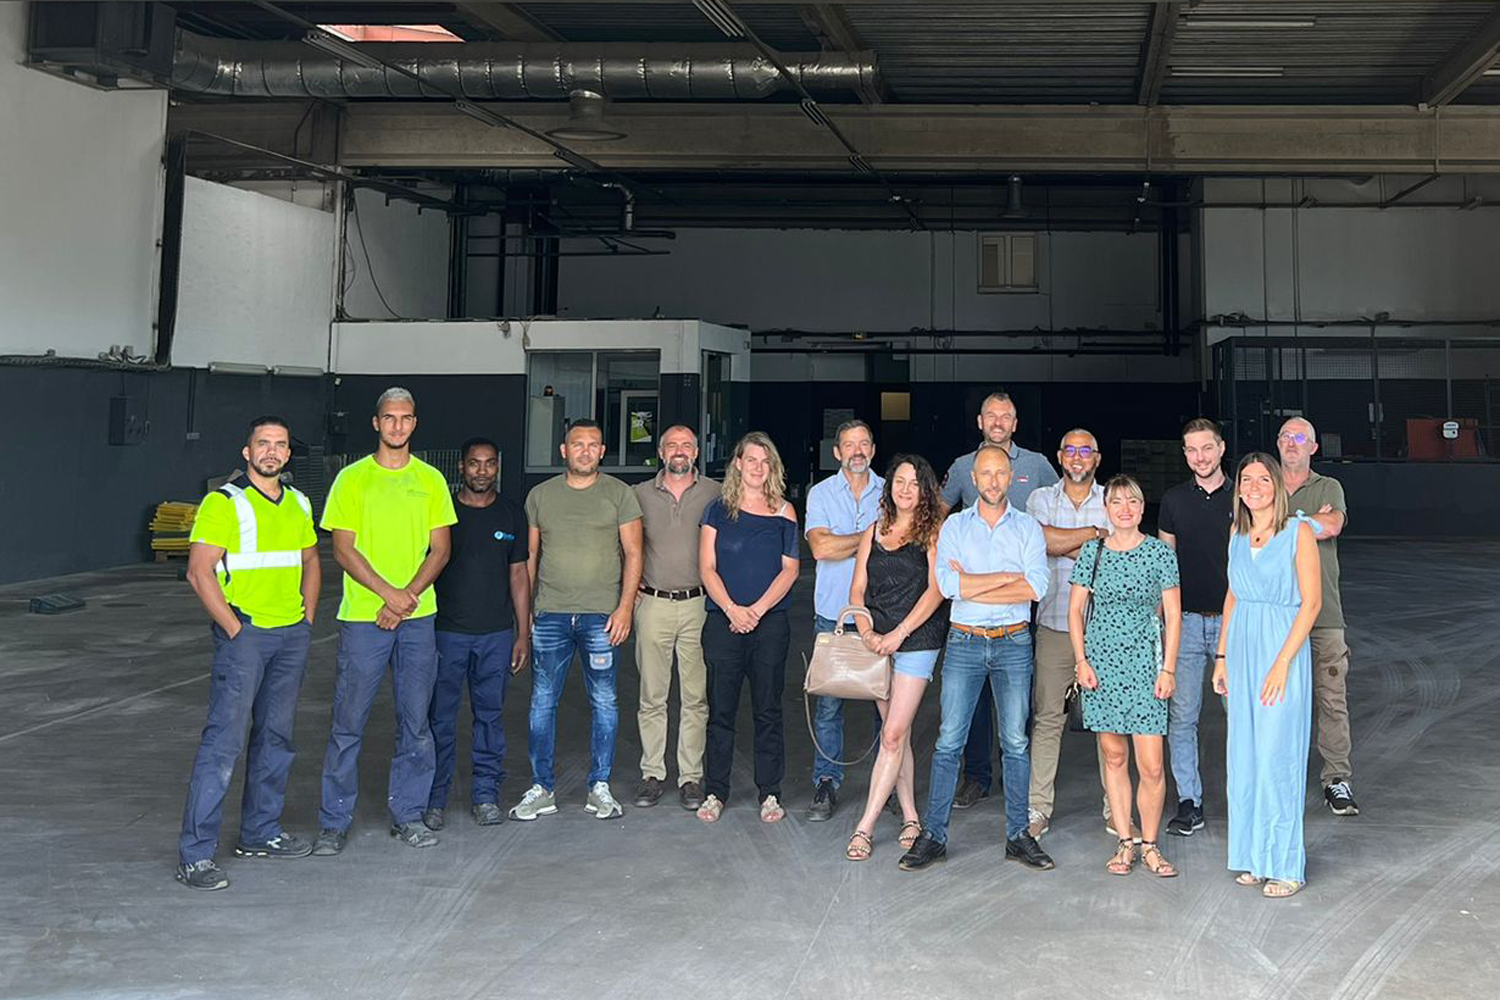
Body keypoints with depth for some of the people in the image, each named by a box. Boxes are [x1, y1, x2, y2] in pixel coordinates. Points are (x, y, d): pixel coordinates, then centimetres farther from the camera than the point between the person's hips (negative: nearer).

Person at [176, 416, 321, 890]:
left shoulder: (298, 504, 13)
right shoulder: (223, 503, -8)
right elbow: (199, 572, -13)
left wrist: (307, 618, 12)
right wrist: (235, 630, -16)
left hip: (292, 637, 7)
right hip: (244, 633, -7)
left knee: (276, 737, 13)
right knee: (224, 740, -10)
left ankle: (260, 832, 26)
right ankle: (195, 854, -6)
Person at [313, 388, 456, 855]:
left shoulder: (430, 480, 8)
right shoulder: (352, 478, 2)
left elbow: (440, 551, 5)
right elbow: (343, 550, -3)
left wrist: (408, 597, -10)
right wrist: (389, 593, -15)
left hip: (418, 618, 2)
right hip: (362, 617, -2)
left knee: (415, 721, 7)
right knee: (348, 723, 0)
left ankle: (408, 814, 19)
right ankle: (334, 821, 10)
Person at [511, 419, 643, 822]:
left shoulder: (619, 494, 4)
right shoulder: (540, 495, 10)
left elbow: (632, 554, 2)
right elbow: (530, 557, 13)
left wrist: (625, 607, -7)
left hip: (602, 615, -2)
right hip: (550, 614, 2)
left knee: (604, 702, 3)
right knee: (543, 702, 4)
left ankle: (599, 788, 13)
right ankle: (542, 788, 13)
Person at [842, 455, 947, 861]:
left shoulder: (933, 531, -1)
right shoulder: (874, 531, 12)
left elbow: (935, 590, -8)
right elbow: (857, 591, 9)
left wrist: (898, 633, -14)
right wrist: (868, 632, -8)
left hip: (917, 640, -5)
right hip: (879, 642, 5)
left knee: (893, 735, -8)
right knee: (897, 734, 9)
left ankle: (865, 827, -7)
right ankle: (910, 818, 19)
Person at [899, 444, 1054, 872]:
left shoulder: (1028, 527, 6)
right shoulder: (955, 525, 5)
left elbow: (1037, 587, -9)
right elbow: (947, 584, -10)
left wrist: (973, 587, -11)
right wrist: (1008, 577, -10)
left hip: (1014, 644, 1)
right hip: (964, 643, 0)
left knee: (1015, 741, 5)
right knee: (949, 740, -1)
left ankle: (1018, 835, 13)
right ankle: (933, 835, 4)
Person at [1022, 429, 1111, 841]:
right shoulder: (1041, 498, 9)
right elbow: (1044, 540, -11)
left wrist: (1066, 544, -8)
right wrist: (1095, 533, -6)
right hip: (1054, 624, 0)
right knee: (1047, 716, -1)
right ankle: (1038, 808, 3)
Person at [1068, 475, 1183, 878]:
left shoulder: (1159, 552, 0)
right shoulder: (1093, 551, 5)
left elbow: (1173, 614, 2)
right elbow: (1075, 609, 7)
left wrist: (1168, 668, -4)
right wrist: (1081, 660, -2)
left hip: (1144, 661, -2)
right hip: (1101, 661, 2)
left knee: (1151, 765, -5)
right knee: (1114, 756, 8)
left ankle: (1149, 844, 11)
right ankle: (1125, 842, 18)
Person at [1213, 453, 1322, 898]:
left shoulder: (1299, 531, -6)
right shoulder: (1238, 536, 11)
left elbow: (1311, 601, -10)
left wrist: (1282, 663, -15)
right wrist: (1222, 656, 11)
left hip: (1283, 649, -6)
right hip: (1242, 649, 6)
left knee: (1277, 756, -5)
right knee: (1245, 757, 7)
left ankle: (1285, 865, 4)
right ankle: (1254, 857, 17)